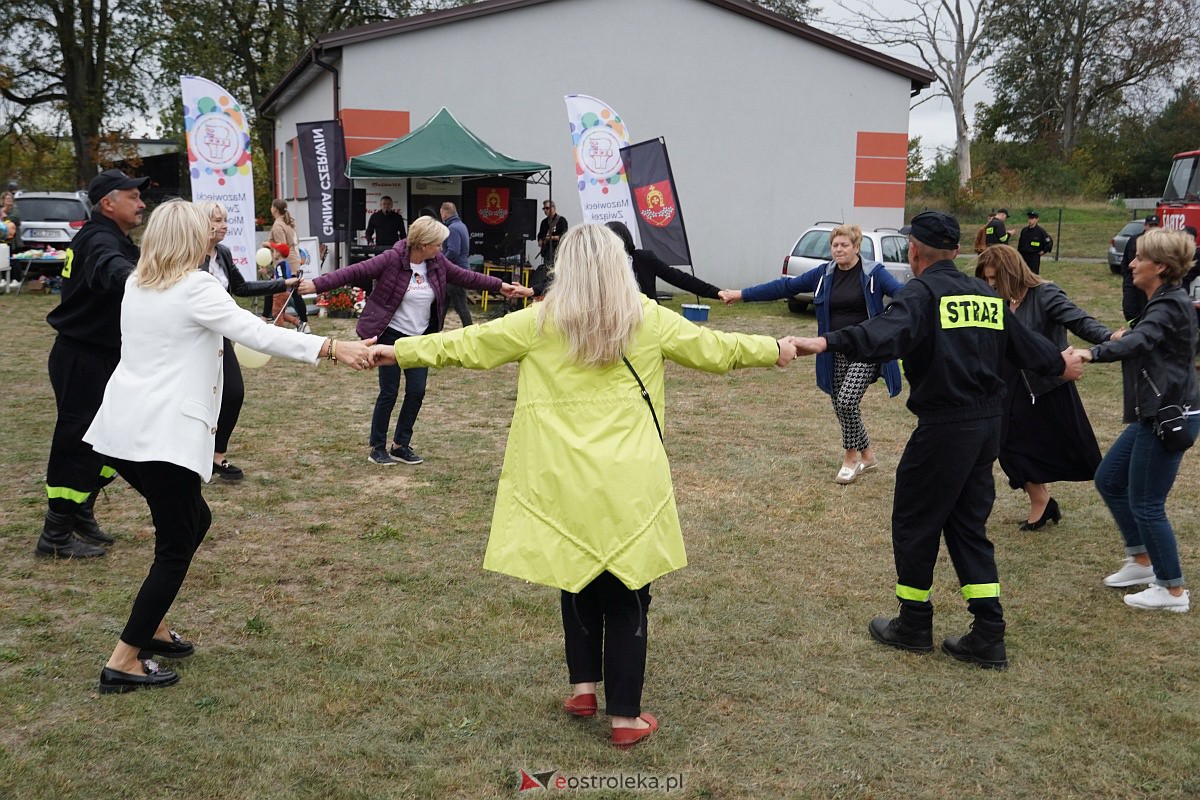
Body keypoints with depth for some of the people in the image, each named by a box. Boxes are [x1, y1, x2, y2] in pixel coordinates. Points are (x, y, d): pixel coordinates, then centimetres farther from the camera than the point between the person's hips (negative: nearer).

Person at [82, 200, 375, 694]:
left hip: (122, 427, 8)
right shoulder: (195, 289, -11)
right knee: (175, 547, 1)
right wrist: (332, 348, -24)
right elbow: (258, 333, -20)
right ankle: (123, 663, 2)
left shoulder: (136, 285, 12)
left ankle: (151, 626, 28)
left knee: (190, 519, 23)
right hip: (162, 435, -8)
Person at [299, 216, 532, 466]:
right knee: (389, 392, -2)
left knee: (417, 391, 4)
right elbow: (355, 272, -21)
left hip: (420, 338, 6)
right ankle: (377, 448, 14)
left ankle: (401, 445, 19)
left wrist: (501, 286, 13)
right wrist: (317, 285, -27)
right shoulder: (392, 260, -18)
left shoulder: (437, 262, 0)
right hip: (391, 335, -6)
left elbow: (465, 276, 11)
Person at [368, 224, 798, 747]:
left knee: (579, 582, 22)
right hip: (629, 484, 0)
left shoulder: (541, 322, -1)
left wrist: (401, 352, 16)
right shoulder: (648, 320, 1)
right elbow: (715, 349, 12)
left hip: (565, 485, 1)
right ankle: (625, 718, 14)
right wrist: (774, 350, 28)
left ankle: (583, 687, 25)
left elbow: (469, 344, 5)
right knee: (626, 597, 8)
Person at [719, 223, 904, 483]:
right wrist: (741, 294, 4)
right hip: (836, 353, 5)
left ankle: (851, 456, 5)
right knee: (841, 406, 7)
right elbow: (785, 286, 7)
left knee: (847, 401, -17)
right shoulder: (824, 274, 7)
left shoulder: (874, 273, -5)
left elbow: (901, 293, -18)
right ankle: (866, 455, 28)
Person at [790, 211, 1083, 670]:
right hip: (987, 424, 7)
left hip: (943, 426, -7)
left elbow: (886, 334, -31)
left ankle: (914, 626, 19)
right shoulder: (985, 294, 12)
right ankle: (988, 637, 13)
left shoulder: (922, 293, -10)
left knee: (914, 521, 8)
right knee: (968, 525, 15)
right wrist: (1060, 365, 44)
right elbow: (1025, 344, 23)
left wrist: (827, 343, -46)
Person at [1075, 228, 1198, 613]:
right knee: (1108, 480, 17)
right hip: (1154, 414, 10)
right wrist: (1124, 337, 11)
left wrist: (1091, 353, -52)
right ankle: (1142, 561, 28)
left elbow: (1139, 342, -38)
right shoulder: (1162, 302, 12)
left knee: (1145, 503, -3)